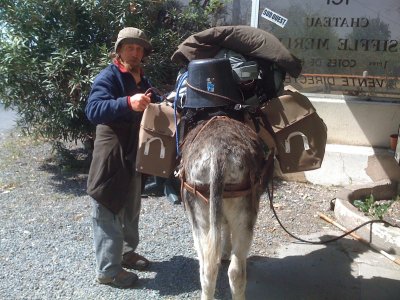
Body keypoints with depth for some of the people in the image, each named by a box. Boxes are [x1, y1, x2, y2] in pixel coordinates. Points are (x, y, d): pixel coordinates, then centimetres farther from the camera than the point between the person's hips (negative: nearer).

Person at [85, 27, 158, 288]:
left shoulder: (143, 80, 13)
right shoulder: (108, 77, -13)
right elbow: (93, 110, -29)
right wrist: (128, 103, -44)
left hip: (135, 155, 8)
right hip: (112, 156, -8)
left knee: (131, 210, 21)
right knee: (109, 214, 1)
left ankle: (126, 252, 39)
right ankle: (108, 270, 14)